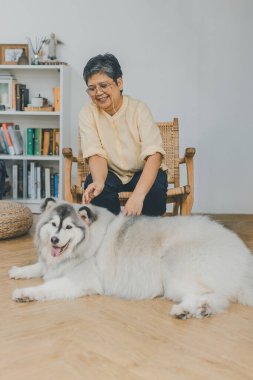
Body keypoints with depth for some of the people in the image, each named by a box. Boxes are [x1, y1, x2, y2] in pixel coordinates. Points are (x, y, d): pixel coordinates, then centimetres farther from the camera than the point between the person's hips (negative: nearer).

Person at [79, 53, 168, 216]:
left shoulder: (139, 109, -17)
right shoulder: (87, 113, -9)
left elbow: (154, 155, -30)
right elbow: (96, 155, -19)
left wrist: (138, 195, -48)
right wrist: (99, 181, -44)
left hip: (144, 172, -1)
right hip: (111, 173, 2)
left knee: (155, 190, -33)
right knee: (94, 188, -30)